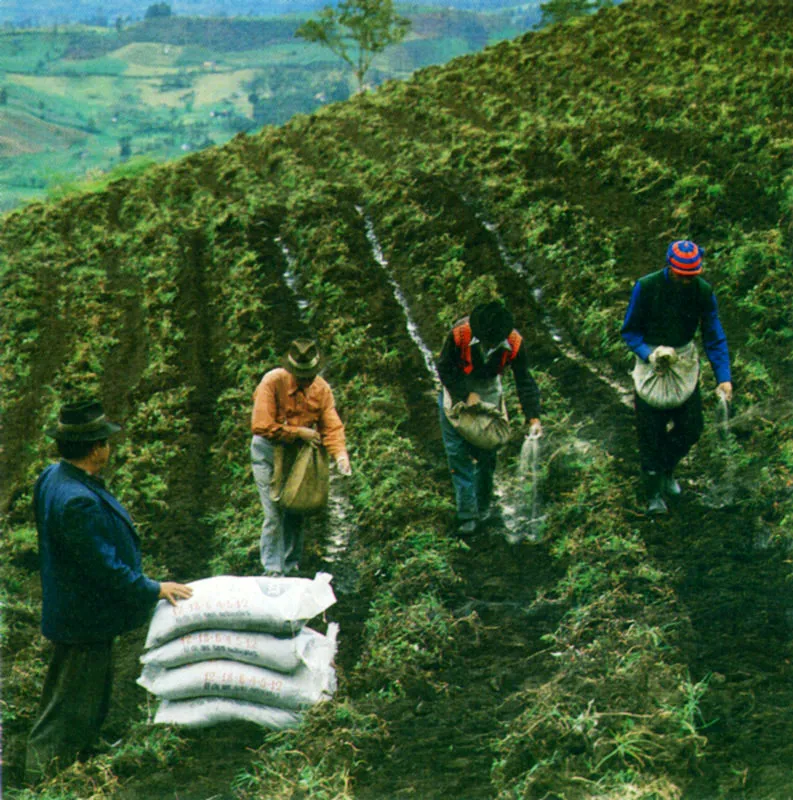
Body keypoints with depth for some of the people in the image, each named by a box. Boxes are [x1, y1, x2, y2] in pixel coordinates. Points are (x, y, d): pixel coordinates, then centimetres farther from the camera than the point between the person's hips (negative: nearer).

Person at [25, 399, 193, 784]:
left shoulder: (53, 477, 1)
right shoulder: (78, 501, -33)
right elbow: (105, 567, -28)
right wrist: (153, 590, -15)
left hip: (75, 612, 11)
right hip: (83, 622, -11)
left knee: (94, 695, 25)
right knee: (69, 708, 4)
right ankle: (43, 782, 17)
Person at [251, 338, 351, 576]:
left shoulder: (321, 389, -6)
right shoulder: (273, 382, -19)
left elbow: (332, 427, -10)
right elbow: (262, 427, -24)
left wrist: (340, 453, -29)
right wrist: (299, 433, -20)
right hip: (269, 451, -4)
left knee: (297, 512, 8)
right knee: (275, 513, -9)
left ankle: (291, 567, 19)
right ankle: (272, 570, -3)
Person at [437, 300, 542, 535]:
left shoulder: (515, 343, -24)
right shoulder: (459, 333, -31)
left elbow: (524, 382, -16)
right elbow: (444, 368, -17)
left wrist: (533, 417, -24)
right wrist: (466, 395, -23)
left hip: (488, 392, 2)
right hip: (456, 390, -1)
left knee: (486, 453, 5)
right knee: (457, 453, -6)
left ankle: (483, 507, 24)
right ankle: (467, 513, -2)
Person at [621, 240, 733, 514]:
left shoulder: (703, 291, -9)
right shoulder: (646, 287, -16)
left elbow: (715, 337, -4)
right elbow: (629, 331, -6)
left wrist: (723, 377, -13)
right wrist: (649, 354, -24)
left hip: (685, 363, 3)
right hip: (651, 365, -3)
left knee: (692, 429, 3)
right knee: (650, 432, -4)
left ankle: (666, 470, 32)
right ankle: (654, 493, 12)